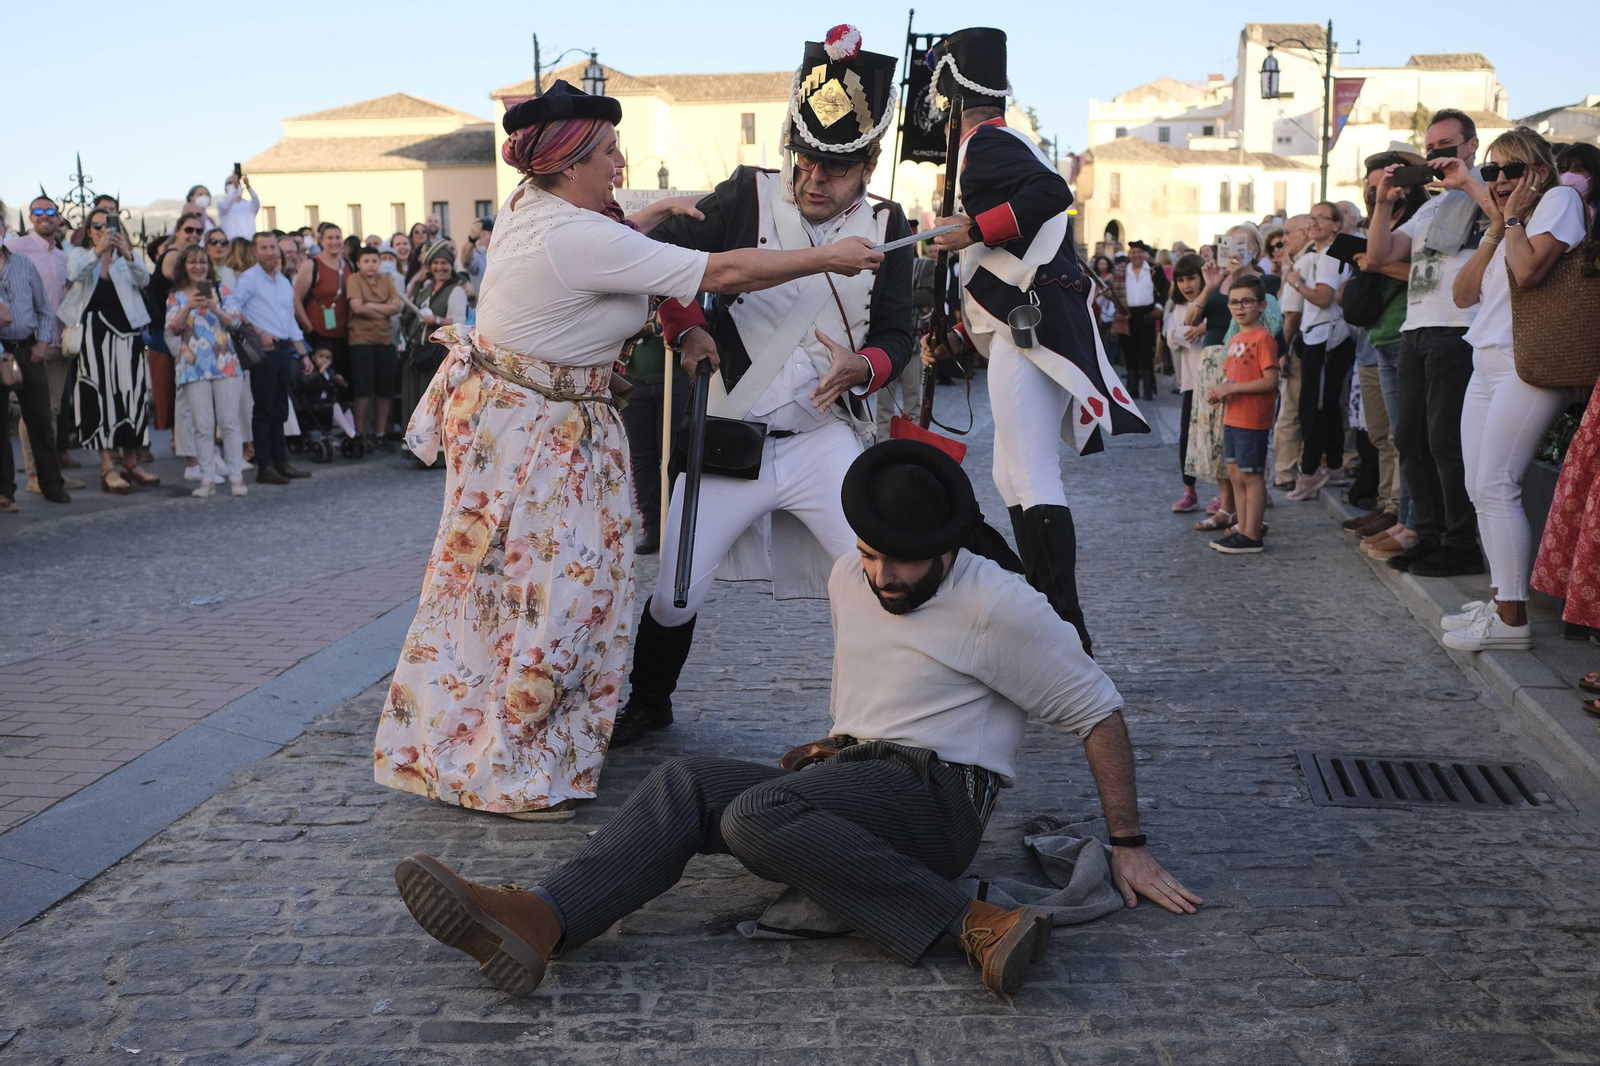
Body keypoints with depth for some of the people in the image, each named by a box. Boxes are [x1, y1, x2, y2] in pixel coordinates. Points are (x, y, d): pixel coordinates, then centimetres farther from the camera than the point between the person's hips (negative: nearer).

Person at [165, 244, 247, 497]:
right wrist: (187, 308, -17)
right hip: (194, 367, 1)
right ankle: (207, 479, 3)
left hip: (225, 363, -1)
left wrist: (215, 308, -20)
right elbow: (173, 328, 0)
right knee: (203, 426, -1)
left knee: (229, 421, -3)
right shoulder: (176, 296, 11)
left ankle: (236, 477, 0)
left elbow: (234, 321, -1)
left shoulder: (222, 290, 9)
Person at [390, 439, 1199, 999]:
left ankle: (972, 924, -34)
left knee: (758, 817, -33)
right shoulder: (849, 578, 11)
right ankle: (541, 924, -36)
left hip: (934, 794, -7)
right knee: (686, 784, -17)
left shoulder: (997, 606, -11)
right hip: (850, 778, 7)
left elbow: (1098, 713, -7)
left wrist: (1128, 846, -6)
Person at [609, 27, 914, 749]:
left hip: (827, 439, 1)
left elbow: (896, 336, 2)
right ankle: (647, 703, 31)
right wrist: (686, 330, -14)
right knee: (674, 595, 3)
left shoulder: (885, 227, 0)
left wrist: (861, 368, -20)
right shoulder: (747, 195, -6)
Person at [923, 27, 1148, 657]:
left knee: (1031, 476, -14)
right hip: (1029, 328, 11)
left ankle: (1067, 629, -15)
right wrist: (953, 338, 23)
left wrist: (973, 230, -20)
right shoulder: (1000, 146, 27)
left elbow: (1051, 192, -25)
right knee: (1013, 478, 13)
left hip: (1033, 324, -11)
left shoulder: (986, 143, -5)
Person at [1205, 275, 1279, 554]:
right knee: (1235, 475, 13)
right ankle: (1242, 529, 22)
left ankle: (1252, 537, 1)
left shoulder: (1263, 338, -13)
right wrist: (1218, 391, 1)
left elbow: (1270, 380, -20)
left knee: (1251, 476, -4)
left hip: (1253, 421, -9)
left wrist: (1232, 388, -21)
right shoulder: (1235, 340, 14)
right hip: (1231, 418, 9)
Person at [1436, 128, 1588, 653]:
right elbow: (1464, 294, 8)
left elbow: (1529, 270, -21)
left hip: (1527, 364, -9)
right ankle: (1499, 598, 15)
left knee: (1496, 486, -14)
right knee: (1479, 488, 7)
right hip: (1486, 364, 9)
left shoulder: (1560, 200, -4)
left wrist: (1514, 218, -6)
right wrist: (1496, 226, 3)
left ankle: (1512, 616, -10)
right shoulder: (1505, 222, 21)